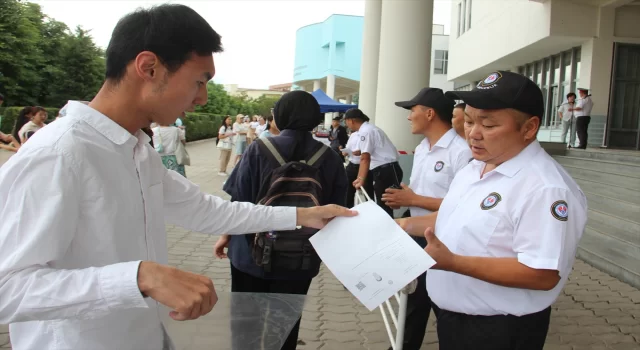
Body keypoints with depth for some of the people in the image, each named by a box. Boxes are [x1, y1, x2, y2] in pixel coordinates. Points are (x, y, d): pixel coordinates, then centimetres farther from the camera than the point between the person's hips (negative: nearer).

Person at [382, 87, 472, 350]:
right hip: (417, 235, 9)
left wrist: (413, 200, -22)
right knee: (414, 298, 22)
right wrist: (401, 199, 1)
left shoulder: (461, 151, -20)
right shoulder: (421, 148, 10)